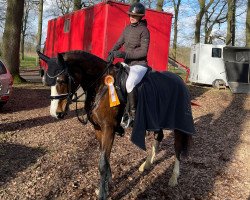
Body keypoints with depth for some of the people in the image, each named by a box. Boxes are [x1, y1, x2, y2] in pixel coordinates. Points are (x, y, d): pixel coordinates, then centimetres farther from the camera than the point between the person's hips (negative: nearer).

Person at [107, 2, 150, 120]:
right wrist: (112, 53, -8)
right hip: (127, 63, 8)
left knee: (129, 84, -33)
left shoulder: (144, 30, -10)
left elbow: (143, 52, -17)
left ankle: (133, 113, -21)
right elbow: (119, 42, 12)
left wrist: (124, 54, -24)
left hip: (139, 64, -8)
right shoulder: (127, 28, 11)